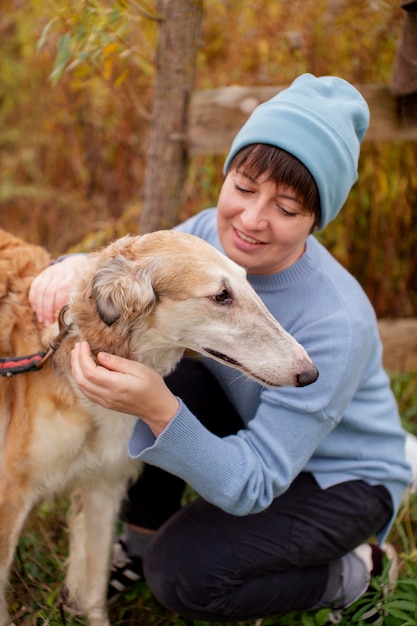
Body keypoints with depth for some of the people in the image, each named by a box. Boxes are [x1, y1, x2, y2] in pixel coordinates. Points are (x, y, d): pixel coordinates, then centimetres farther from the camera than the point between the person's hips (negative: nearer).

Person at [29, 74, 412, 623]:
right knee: (141, 382, -20)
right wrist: (78, 266, -30)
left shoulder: (336, 323, -35)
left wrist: (160, 411, -51)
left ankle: (351, 571, 1)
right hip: (249, 431, 6)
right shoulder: (211, 233, -17)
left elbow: (253, 485, -34)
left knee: (182, 574, -25)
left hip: (342, 479, -6)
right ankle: (142, 535, 4)